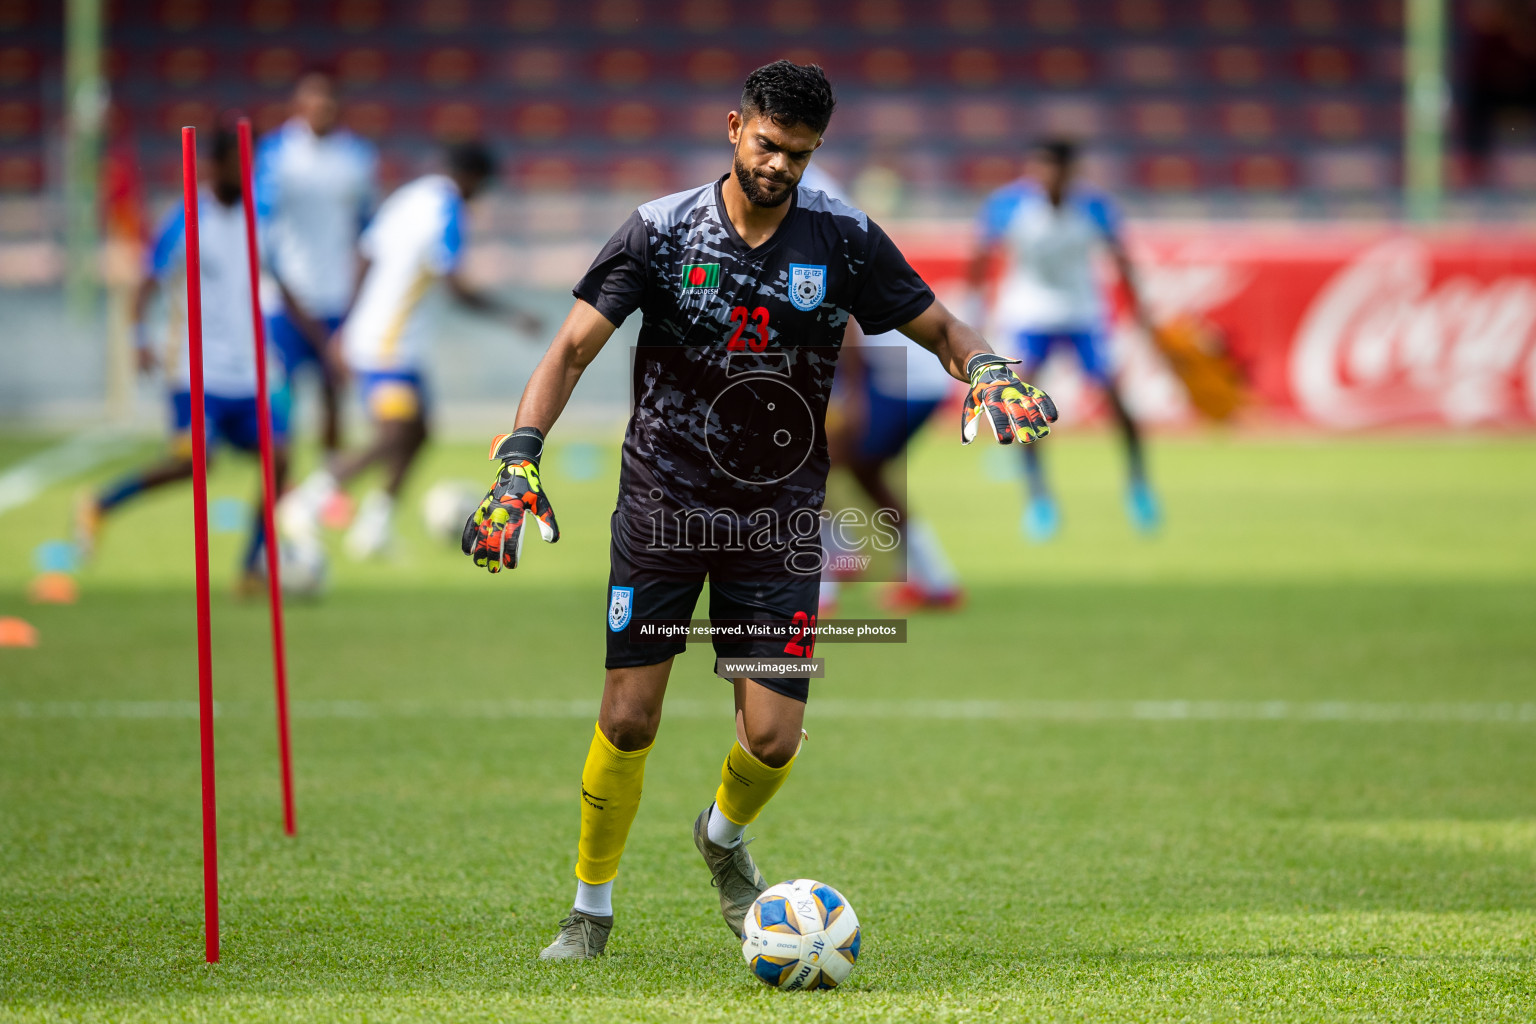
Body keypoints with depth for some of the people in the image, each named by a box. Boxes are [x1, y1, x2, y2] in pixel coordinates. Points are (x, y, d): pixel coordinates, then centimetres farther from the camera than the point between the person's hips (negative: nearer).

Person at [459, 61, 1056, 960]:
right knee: (629, 720, -4)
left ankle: (724, 837, 31)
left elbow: (939, 327, 6)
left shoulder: (843, 238, -3)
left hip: (780, 513, 1)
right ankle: (592, 910, 17)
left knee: (773, 738, -5)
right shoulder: (662, 231, -6)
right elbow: (574, 347, -5)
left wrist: (984, 367, -17)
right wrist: (519, 457, -17)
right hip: (663, 503, -1)